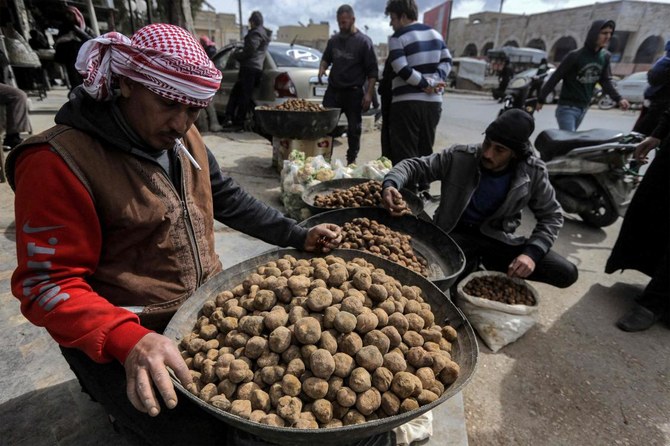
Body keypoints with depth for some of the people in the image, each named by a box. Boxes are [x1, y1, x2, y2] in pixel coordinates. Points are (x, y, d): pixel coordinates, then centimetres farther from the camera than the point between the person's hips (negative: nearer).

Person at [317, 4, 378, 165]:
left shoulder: (364, 41, -2)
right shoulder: (334, 40, 11)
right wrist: (322, 68, 3)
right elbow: (326, 58, 27)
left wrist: (369, 94, -14)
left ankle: (352, 160, 15)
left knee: (354, 128, 3)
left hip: (354, 92, -4)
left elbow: (373, 71, -4)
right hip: (333, 90, 4)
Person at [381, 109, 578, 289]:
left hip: (498, 237, 3)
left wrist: (532, 252, -18)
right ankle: (471, 267, 2)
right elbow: (415, 165, -9)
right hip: (456, 234, -3)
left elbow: (551, 215, -1)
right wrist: (391, 183, -32)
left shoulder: (533, 172, -10)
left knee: (566, 274, -11)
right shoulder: (459, 157, -15)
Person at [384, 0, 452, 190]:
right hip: (433, 102, 7)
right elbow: (447, 61, 10)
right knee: (426, 151, 13)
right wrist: (435, 82, -3)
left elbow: (402, 69, -15)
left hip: (407, 102, -6)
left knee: (405, 153, -2)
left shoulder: (397, 37, -4)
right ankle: (423, 191, 20)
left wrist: (425, 85, -8)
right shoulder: (435, 34, 16)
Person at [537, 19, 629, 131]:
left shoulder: (605, 56, 5)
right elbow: (555, 78, -10)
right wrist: (541, 99, -8)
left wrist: (618, 99, -6)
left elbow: (606, 81, 8)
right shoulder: (575, 56, -14)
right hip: (567, 107, -7)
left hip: (584, 108, 7)